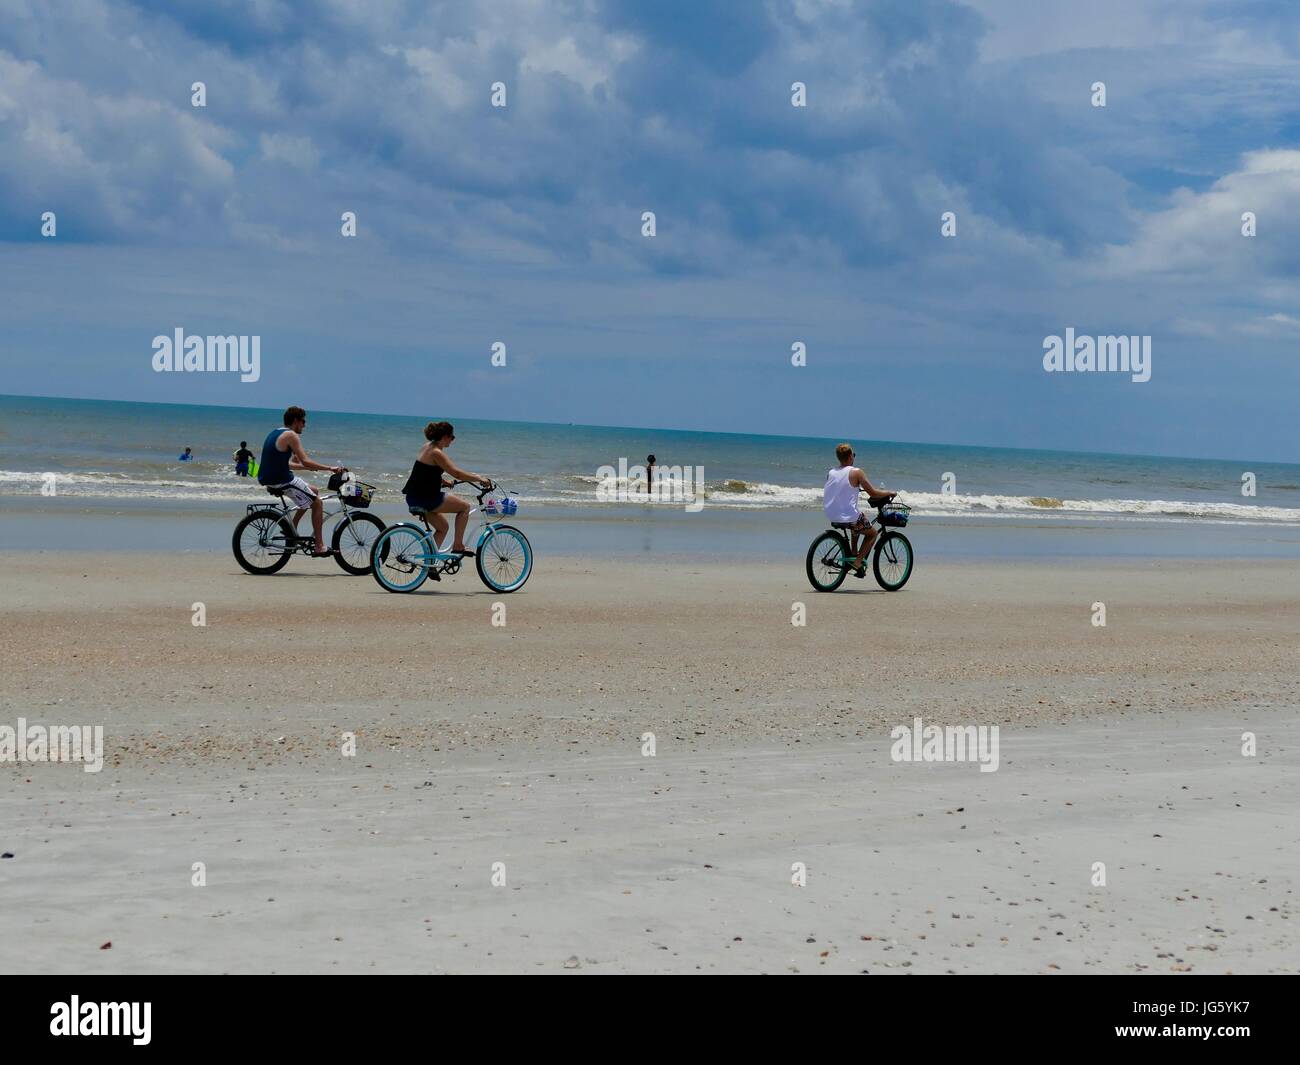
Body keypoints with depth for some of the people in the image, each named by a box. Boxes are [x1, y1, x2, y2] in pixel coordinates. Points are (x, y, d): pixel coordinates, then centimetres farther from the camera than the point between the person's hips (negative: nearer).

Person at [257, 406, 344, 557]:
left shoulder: (275, 433, 17)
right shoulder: (291, 435, -12)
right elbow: (305, 462, -19)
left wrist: (308, 467, 23)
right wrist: (330, 468, -13)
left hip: (266, 479, 9)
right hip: (281, 481, -9)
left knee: (313, 492, 23)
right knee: (317, 503, 0)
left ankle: (292, 528, 20)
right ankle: (319, 547, -2)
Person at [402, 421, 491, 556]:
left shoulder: (427, 447, 13)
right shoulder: (436, 453, -17)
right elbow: (457, 473, -23)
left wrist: (445, 482, 27)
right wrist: (479, 479, -16)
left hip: (414, 498, 10)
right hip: (425, 498, -10)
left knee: (442, 526, 22)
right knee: (464, 506, 1)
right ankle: (458, 545, 1)